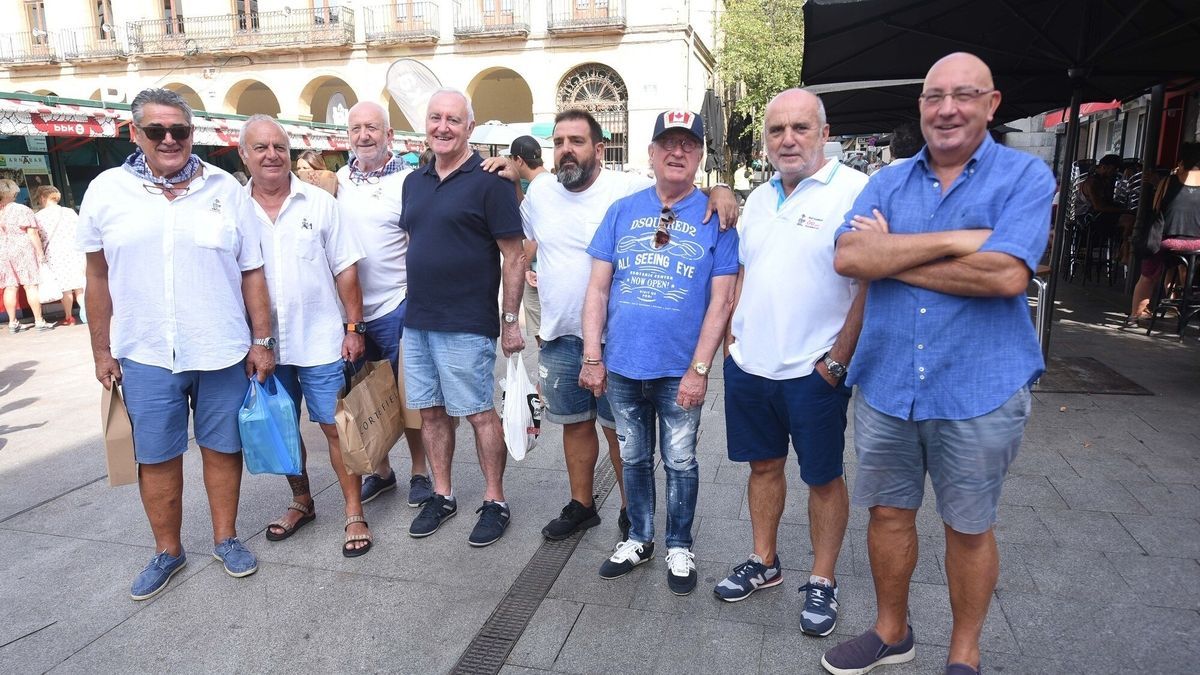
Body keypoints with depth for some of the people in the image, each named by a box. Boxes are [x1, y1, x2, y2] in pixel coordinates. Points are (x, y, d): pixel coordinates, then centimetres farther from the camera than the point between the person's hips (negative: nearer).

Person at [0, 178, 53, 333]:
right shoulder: (22, 210, -7)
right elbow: (33, 235, -10)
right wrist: (40, 253, -4)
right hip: (22, 251, -4)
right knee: (31, 286, -1)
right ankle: (39, 321, -1)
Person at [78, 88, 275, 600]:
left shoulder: (226, 189, 1)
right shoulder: (106, 191, 2)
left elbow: (252, 272, 2)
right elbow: (98, 278, 7)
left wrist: (262, 340, -1)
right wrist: (101, 351, 6)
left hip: (223, 353, 0)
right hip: (145, 356, 1)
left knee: (222, 448, 11)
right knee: (156, 458, 10)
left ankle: (226, 538, 29)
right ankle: (167, 551, 29)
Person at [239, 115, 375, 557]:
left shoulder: (319, 203, -1)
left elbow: (345, 269, -1)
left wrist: (354, 327, -5)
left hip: (321, 341, -2)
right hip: (265, 346, 3)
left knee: (335, 426, 1)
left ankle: (354, 513, 13)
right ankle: (301, 502, 34)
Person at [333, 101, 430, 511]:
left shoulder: (407, 181, -6)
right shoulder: (337, 181, 8)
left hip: (394, 307, -4)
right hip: (348, 308, 5)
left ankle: (420, 472, 21)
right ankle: (381, 471, 28)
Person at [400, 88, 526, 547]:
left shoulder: (489, 181, -8)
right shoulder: (414, 182, 13)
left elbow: (513, 256, -9)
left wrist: (510, 320, -10)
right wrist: (413, 306, 15)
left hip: (466, 325, -7)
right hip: (417, 321, 7)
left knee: (479, 414, 2)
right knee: (431, 411, 13)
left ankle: (495, 501, 17)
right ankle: (442, 495, 28)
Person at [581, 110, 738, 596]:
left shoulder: (716, 217, -2)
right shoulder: (622, 211, 4)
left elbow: (721, 299, -6)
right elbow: (598, 288, 4)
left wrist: (699, 370, -12)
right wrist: (592, 357, -2)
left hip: (680, 371, -2)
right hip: (622, 366, 3)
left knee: (680, 462, 11)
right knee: (634, 458, 17)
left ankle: (679, 546, 31)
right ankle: (639, 539, 36)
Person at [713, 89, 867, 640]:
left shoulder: (855, 192, -11)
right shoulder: (759, 198, 12)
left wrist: (837, 361, -16)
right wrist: (732, 337, 11)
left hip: (814, 372, -6)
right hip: (748, 366, 6)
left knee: (823, 477, 9)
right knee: (764, 465, 17)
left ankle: (822, 581, 26)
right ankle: (763, 562, 35)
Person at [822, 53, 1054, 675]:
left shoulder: (1025, 176, -5)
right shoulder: (888, 182, 6)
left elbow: (1006, 274, -21)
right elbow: (847, 257, -12)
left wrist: (891, 256, -13)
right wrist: (955, 239, -19)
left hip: (978, 391, -3)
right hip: (885, 385, 3)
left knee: (968, 528, 13)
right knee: (888, 513, 16)